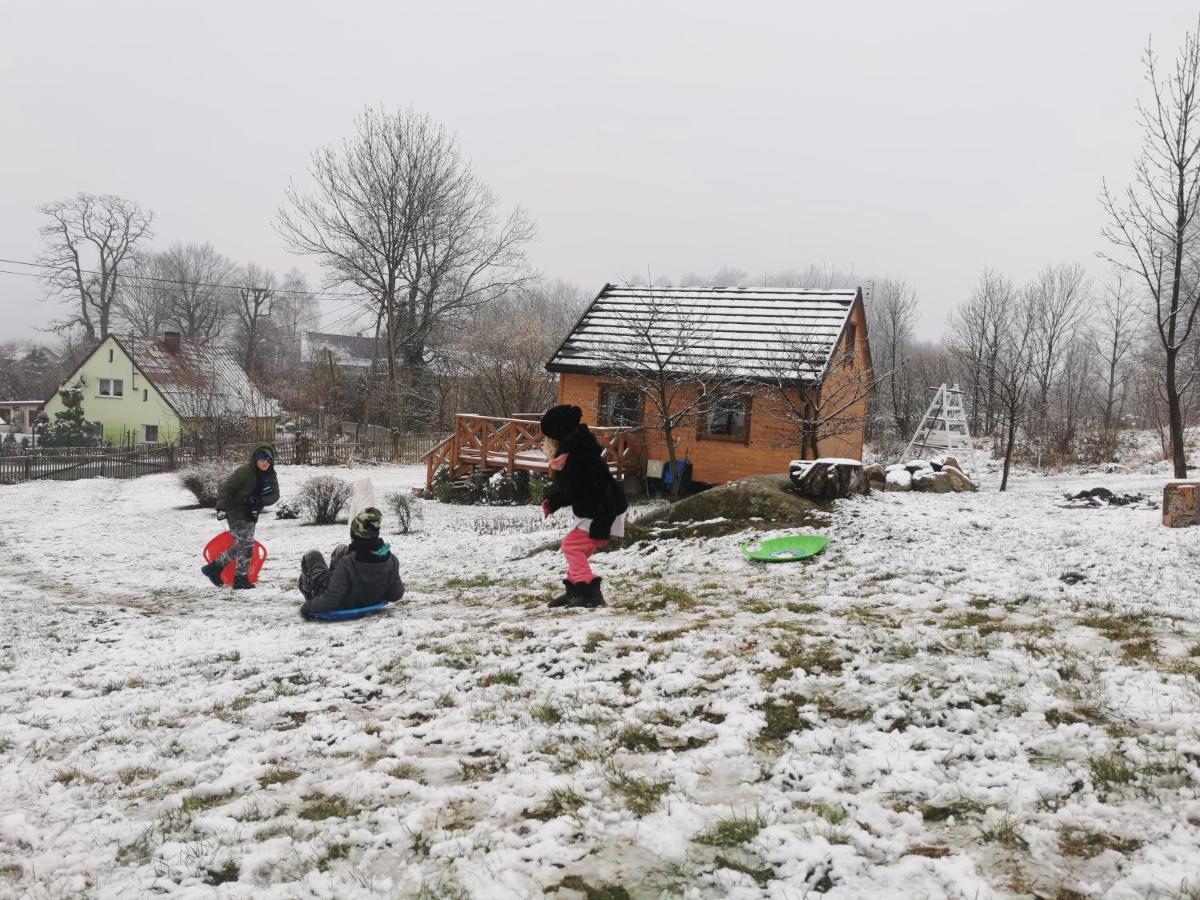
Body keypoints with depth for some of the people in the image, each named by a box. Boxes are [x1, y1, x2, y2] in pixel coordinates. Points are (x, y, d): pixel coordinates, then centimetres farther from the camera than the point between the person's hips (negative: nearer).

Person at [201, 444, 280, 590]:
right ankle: (241, 579, 2)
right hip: (237, 512, -8)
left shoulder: (270, 475, 3)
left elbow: (275, 495, -3)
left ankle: (214, 568, 30)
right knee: (246, 545, -9)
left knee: (240, 546, 16)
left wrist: (260, 501, -21)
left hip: (251, 514, 8)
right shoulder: (244, 471, -18)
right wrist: (221, 507, -26)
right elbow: (227, 488, -18)